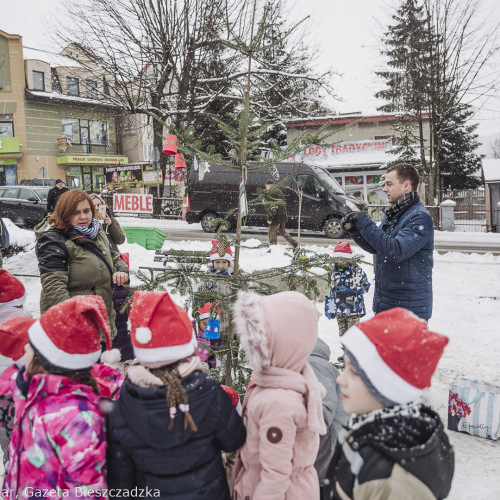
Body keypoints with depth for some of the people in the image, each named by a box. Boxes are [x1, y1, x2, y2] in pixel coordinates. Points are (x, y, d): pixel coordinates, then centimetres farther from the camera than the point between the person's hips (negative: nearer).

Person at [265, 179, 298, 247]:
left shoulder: (271, 192, -14)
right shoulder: (279, 191, 17)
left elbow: (272, 206, -21)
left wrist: (269, 218, -19)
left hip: (276, 217, -10)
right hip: (283, 215, 10)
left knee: (272, 233, -1)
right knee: (282, 231, 22)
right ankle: (294, 243, 21)